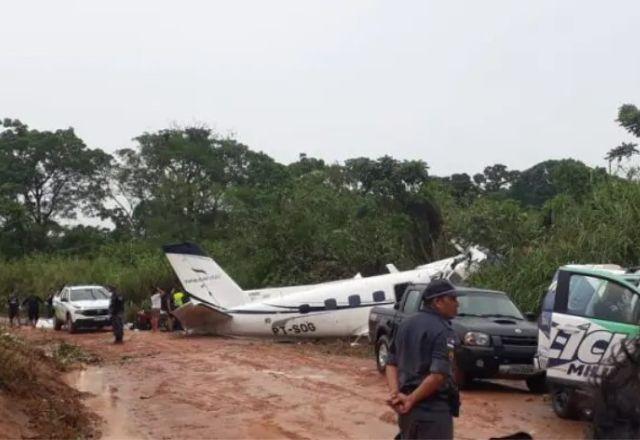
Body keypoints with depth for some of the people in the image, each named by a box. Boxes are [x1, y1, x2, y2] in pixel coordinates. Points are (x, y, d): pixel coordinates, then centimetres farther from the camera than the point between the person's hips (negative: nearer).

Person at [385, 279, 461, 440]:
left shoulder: (405, 325, 11)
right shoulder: (442, 331, -15)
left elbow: (391, 363, 9)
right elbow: (438, 375, -25)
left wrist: (395, 393, -4)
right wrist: (411, 399, -16)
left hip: (407, 407, 8)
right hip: (433, 408, -8)